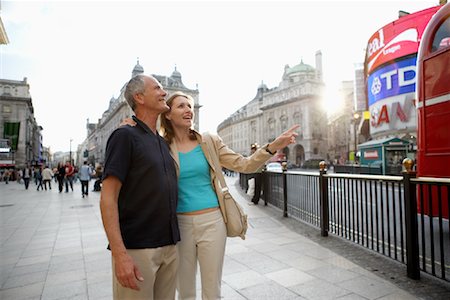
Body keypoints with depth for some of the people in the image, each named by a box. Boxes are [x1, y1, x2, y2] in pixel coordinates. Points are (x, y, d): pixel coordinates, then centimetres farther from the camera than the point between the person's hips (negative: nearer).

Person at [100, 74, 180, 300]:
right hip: (137, 248, -6)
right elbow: (108, 198, -14)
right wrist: (119, 254, -21)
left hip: (170, 245, 7)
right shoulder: (125, 135, -8)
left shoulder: (163, 142, 12)